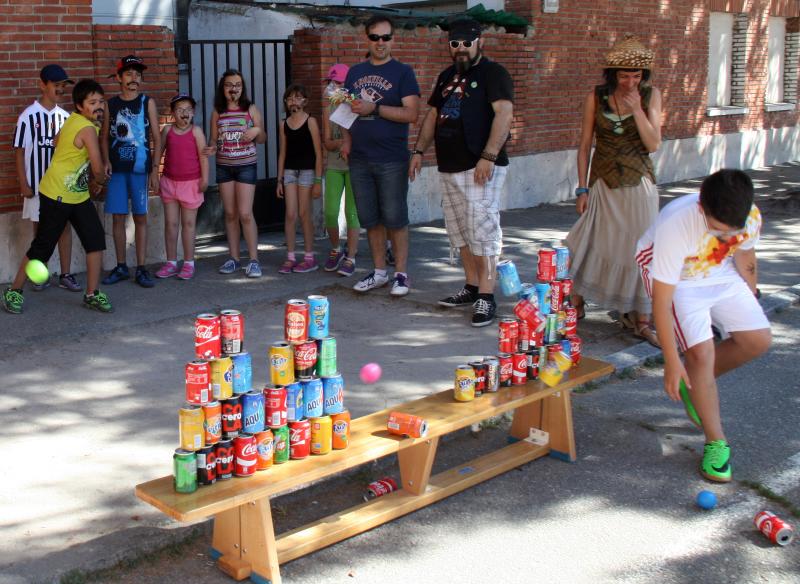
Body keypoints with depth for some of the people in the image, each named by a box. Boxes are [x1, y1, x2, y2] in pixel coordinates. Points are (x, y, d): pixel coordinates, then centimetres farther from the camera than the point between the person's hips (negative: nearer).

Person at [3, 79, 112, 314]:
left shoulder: (74, 120, 4)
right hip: (56, 195, -9)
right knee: (42, 247, 2)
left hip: (79, 194, 9)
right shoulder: (87, 128, -23)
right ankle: (14, 291, 19)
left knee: (96, 239, 1)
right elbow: (98, 167, -25)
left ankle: (92, 294, 9)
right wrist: (99, 182, -1)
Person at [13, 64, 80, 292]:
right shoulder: (28, 116, -7)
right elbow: (19, 151, -5)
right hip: (37, 183, -3)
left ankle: (65, 274, 10)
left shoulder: (65, 116, 3)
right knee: (40, 228, 7)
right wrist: (23, 183, -8)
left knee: (65, 226, 4)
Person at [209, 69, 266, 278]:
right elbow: (214, 139, 11)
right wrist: (213, 147, -11)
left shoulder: (251, 109, 0)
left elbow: (263, 139, 6)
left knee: (245, 213, -9)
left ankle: (254, 260, -4)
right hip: (223, 166, 3)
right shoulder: (217, 112, 6)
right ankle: (234, 258, 15)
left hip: (246, 165, -3)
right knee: (230, 214, 7)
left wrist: (257, 130, -16)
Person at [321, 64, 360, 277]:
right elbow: (327, 142, 3)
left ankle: (350, 258, 4)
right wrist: (338, 143, -16)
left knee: (351, 212, -4)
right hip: (334, 165, 4)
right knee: (330, 212, -2)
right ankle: (335, 250, 21)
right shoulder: (328, 108, 8)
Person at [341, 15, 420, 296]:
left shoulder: (402, 72, -1)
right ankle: (379, 272, 20)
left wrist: (374, 108, -17)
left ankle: (401, 274, 10)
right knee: (370, 219, 9)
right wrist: (347, 140, 3)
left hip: (392, 160, -4)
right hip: (360, 159, 5)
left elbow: (411, 114, -11)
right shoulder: (355, 72, 13)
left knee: (395, 219, -1)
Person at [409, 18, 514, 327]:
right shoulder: (447, 76, 19)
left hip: (480, 167, -8)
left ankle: (486, 298, -7)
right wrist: (419, 151, 15)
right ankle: (471, 287, 23)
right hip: (449, 167, 8)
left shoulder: (492, 73, -5)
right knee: (459, 230, 12)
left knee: (482, 229, -11)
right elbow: (432, 115, 24)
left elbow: (504, 114, -16)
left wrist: (488, 156, -24)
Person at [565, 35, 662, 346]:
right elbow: (584, 145, 1)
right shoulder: (596, 98, -3)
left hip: (639, 184, 0)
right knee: (590, 245, 0)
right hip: (604, 183, 0)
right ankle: (575, 304, 19)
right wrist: (582, 189, -2)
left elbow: (653, 144, -8)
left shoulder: (650, 96, -2)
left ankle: (641, 320, 8)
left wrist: (637, 109, -18)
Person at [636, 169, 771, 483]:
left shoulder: (751, 217, -25)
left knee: (758, 340, -4)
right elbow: (662, 301, -33)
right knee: (701, 351, -18)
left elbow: (745, 259, 0)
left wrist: (749, 307, 13)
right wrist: (672, 362, -28)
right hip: (674, 277, -5)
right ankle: (716, 442, -2)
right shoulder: (675, 226, -40)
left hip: (719, 273, 5)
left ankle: (697, 384, 20)